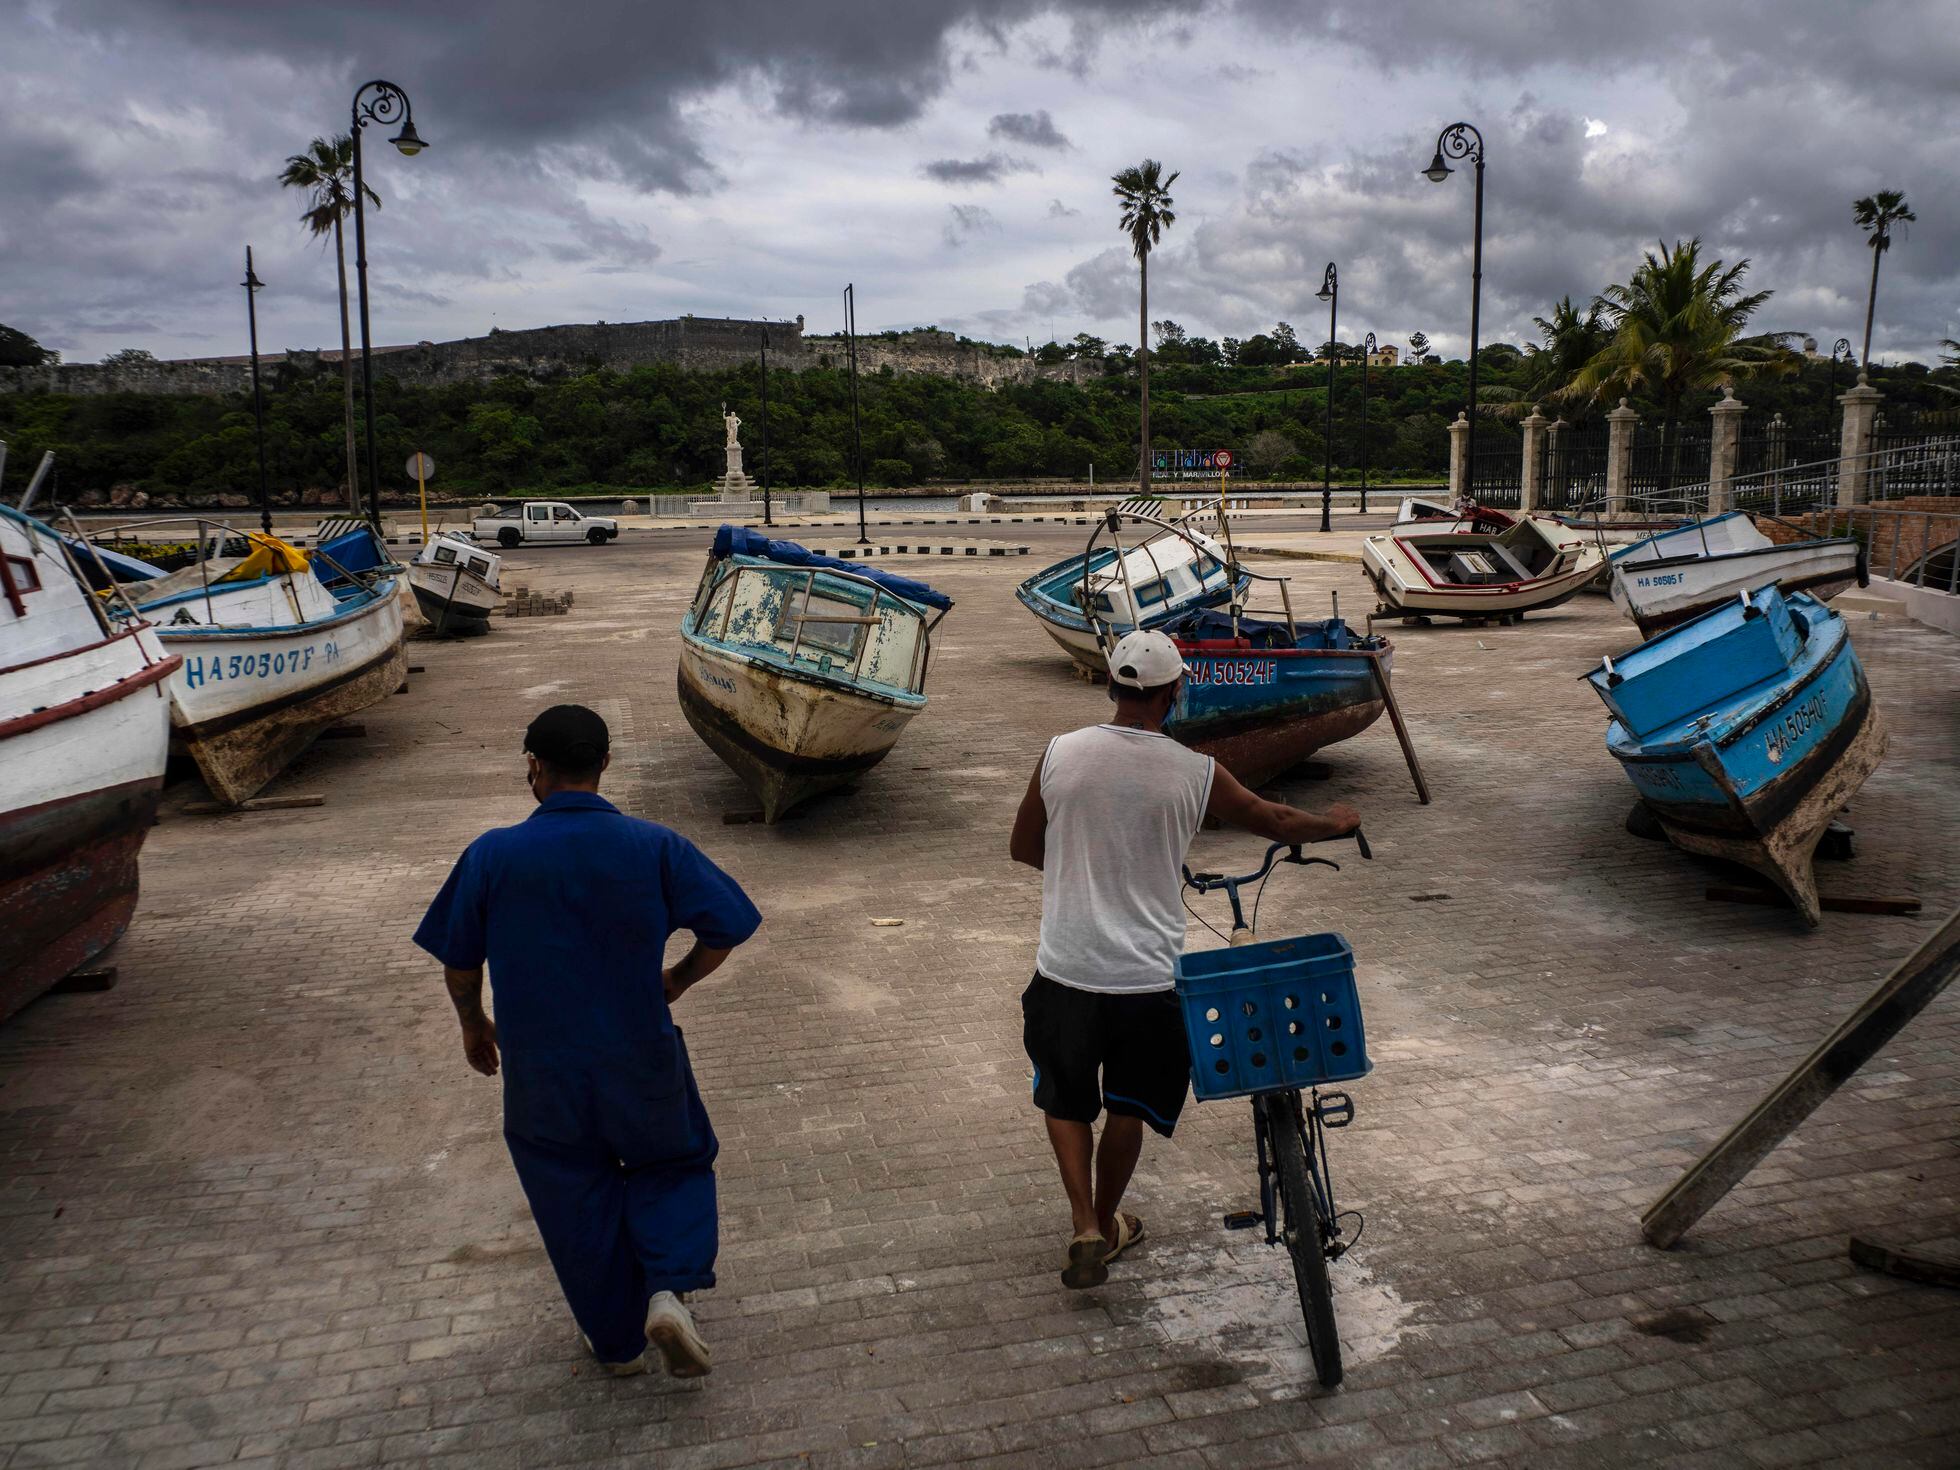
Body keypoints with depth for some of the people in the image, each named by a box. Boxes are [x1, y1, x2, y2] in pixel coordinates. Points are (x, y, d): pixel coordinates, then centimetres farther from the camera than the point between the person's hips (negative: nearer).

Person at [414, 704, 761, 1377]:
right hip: (642, 1062, 0)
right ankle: (669, 1288, 3)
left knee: (578, 1203, 20)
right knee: (674, 1161, 25)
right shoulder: (654, 846, -12)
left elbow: (458, 961, -3)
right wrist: (679, 980, 8)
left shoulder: (491, 855, -12)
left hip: (543, 1075, 0)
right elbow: (728, 926, -11)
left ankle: (617, 1341, 34)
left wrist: (473, 1025, 16)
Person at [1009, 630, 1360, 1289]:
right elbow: (1277, 822, 7)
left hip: (1066, 970, 0)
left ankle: (1086, 1231, 13)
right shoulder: (1195, 772, -8)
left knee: (1065, 1100, 22)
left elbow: (1022, 847, 6)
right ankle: (1108, 1225, 38)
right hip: (1146, 978, 0)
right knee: (1126, 1110, 21)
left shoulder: (1060, 754, -7)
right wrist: (1336, 822, 28)